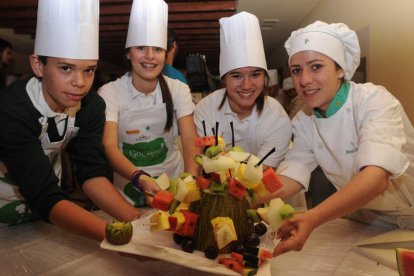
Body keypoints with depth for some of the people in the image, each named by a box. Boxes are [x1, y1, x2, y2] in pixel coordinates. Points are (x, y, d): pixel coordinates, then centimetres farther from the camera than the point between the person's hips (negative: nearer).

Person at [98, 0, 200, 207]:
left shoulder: (179, 89, -2)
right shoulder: (109, 93, -8)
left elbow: (190, 140, -11)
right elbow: (109, 147, -18)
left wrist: (190, 180, -30)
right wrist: (140, 178, -37)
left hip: (173, 183, 2)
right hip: (129, 187, -1)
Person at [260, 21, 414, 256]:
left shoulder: (374, 101, -22)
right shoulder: (303, 121, -6)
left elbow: (377, 177, -35)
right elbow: (291, 178, -11)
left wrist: (312, 219, -49)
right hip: (364, 222, 4)